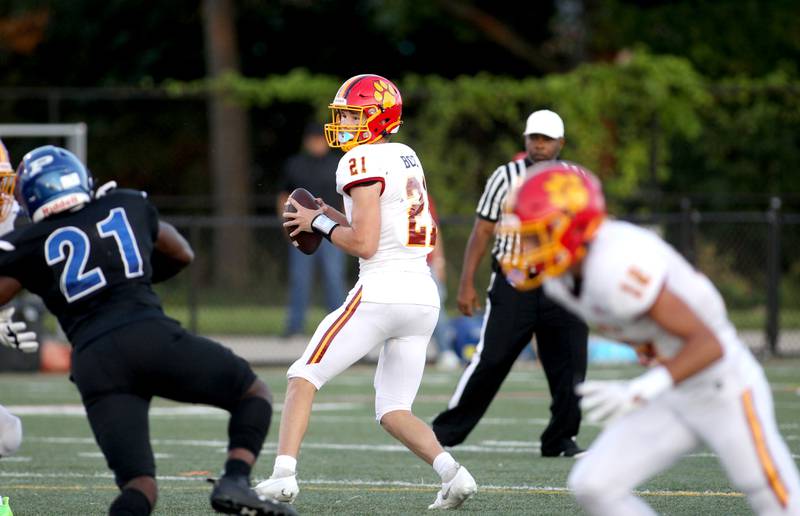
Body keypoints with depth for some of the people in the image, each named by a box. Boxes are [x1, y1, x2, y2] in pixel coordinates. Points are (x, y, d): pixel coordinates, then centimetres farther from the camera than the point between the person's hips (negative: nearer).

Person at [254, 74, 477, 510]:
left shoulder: (364, 162, -9)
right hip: (423, 296, 8)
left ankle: (283, 476, -6)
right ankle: (451, 471, -10)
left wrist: (320, 223, 0)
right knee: (393, 411, 13)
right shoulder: (407, 158, 18)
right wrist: (341, 221, 19)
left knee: (303, 379, 5)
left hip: (381, 292, -8)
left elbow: (364, 244, -15)